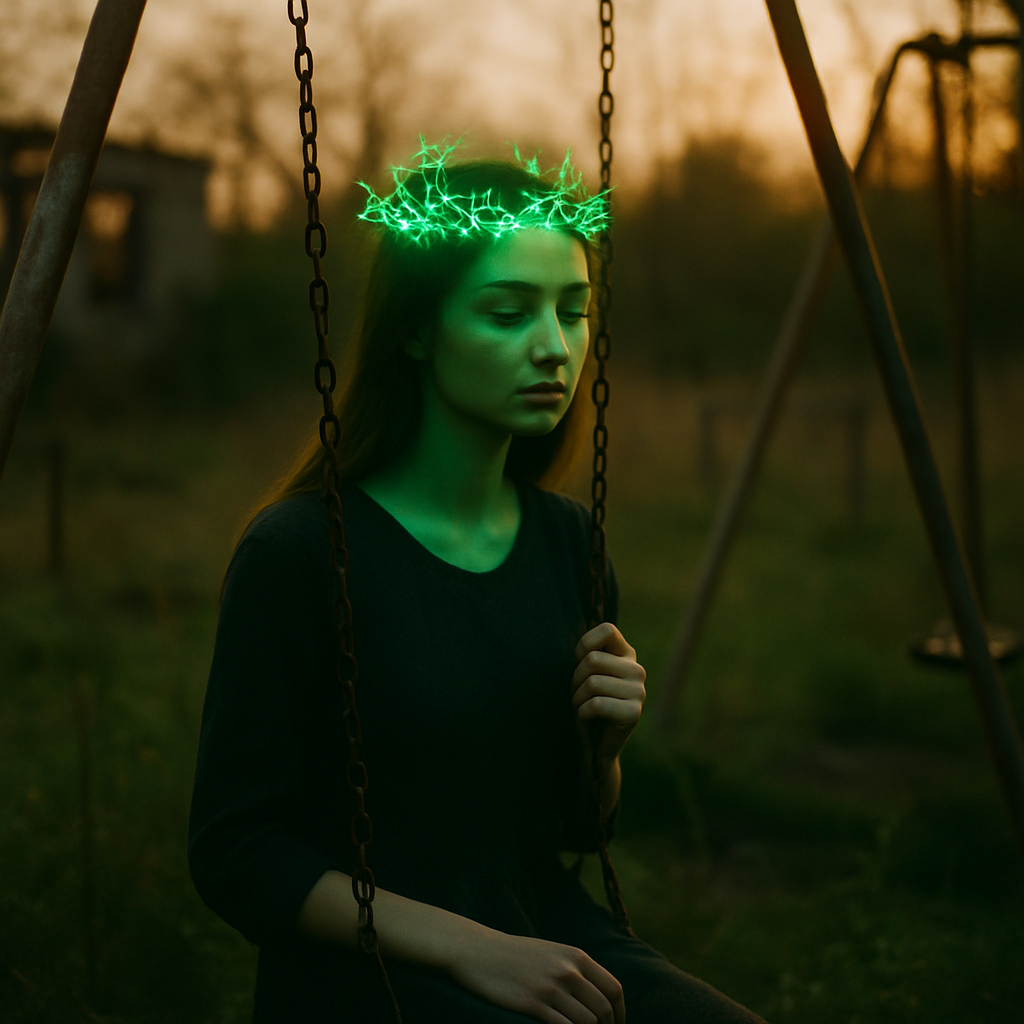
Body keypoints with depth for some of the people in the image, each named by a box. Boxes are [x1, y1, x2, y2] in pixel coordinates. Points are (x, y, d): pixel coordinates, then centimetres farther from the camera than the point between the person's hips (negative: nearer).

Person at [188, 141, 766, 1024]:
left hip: (551, 941, 6)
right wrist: (469, 949, -18)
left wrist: (602, 745, -7)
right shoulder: (299, 552, -13)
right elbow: (235, 853, -11)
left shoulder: (567, 539, 5)